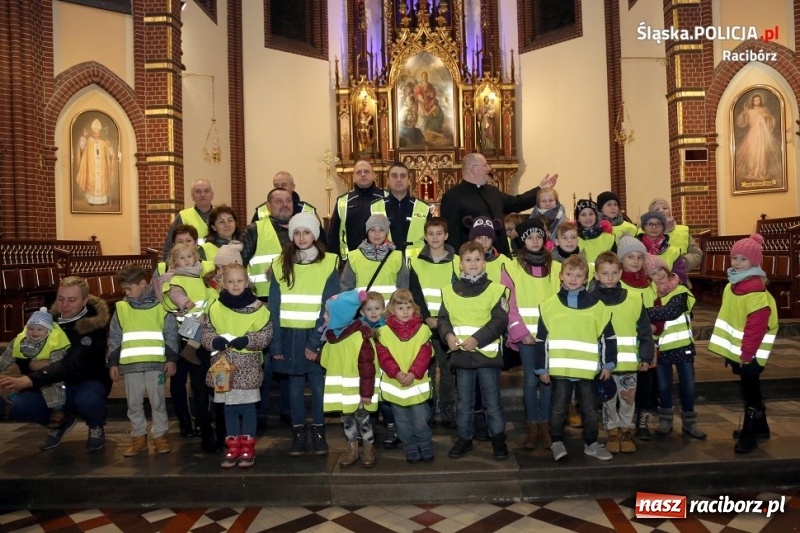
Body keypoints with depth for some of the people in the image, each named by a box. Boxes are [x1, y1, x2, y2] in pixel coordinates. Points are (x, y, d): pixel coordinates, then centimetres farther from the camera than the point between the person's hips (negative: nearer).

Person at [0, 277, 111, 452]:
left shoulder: (93, 324, -21)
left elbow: (71, 365, -33)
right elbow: (21, 354, 2)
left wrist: (28, 380, -45)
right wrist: (33, 364, -23)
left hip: (88, 382, -5)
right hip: (55, 384, 5)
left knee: (88, 400, -39)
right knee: (19, 407, -21)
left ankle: (96, 427, -1)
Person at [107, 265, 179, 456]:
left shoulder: (161, 306, 0)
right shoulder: (121, 308, 8)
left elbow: (171, 335, 1)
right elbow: (114, 338, 10)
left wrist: (171, 359, -5)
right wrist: (113, 363, 6)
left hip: (156, 363, -3)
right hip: (129, 364, 3)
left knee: (158, 401, 5)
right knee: (134, 403, 10)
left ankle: (160, 435, 16)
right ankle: (138, 436, 23)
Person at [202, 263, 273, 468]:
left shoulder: (256, 307, -4)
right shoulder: (216, 307, 4)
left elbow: (266, 334, -5)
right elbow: (206, 333, 5)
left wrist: (247, 340, -20)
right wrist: (214, 341, -16)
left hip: (248, 365, -3)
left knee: (247, 406, 4)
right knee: (229, 407, 11)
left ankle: (248, 447, 16)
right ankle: (233, 446, 23)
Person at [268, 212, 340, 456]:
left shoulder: (329, 264, -3)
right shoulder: (281, 265, 5)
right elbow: (274, 308, 3)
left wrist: (315, 342, -13)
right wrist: (275, 342, -4)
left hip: (316, 335, -2)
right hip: (289, 335, 2)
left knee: (318, 385, 2)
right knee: (295, 385, 9)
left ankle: (319, 432, 18)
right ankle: (298, 433, 20)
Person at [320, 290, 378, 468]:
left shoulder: (361, 336, -20)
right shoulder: (332, 335, 4)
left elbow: (367, 367, -20)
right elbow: (326, 361, 18)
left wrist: (366, 392, -19)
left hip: (358, 390, -7)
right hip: (341, 390, 7)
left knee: (362, 417, 6)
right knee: (347, 419, 14)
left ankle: (369, 449, 23)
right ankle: (352, 450, 28)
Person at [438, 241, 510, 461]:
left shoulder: (495, 289, -4)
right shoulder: (450, 291, 5)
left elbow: (500, 320, -10)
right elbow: (443, 318, 6)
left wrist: (477, 338, -20)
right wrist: (448, 335, -14)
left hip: (487, 353, -2)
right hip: (461, 355, 3)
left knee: (492, 401, 8)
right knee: (464, 401, 14)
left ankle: (498, 439, 24)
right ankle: (464, 438, 27)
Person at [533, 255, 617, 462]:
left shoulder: (596, 304, 2)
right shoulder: (549, 305, 0)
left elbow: (608, 337, 6)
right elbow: (541, 339, 2)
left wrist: (608, 364, 4)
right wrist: (542, 368, 1)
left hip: (587, 369, 1)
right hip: (559, 368, -1)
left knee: (589, 408, 12)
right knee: (559, 408, 7)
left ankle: (591, 443, 28)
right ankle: (557, 442, 23)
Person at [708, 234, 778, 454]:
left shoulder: (756, 290, -21)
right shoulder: (733, 285, 9)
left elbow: (756, 326, -23)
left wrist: (746, 353, -20)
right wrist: (729, 348, 18)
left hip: (749, 353, -9)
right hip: (736, 349, 9)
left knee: (750, 391, 0)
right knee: (750, 389, 20)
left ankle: (749, 435, 11)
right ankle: (760, 427, 35)